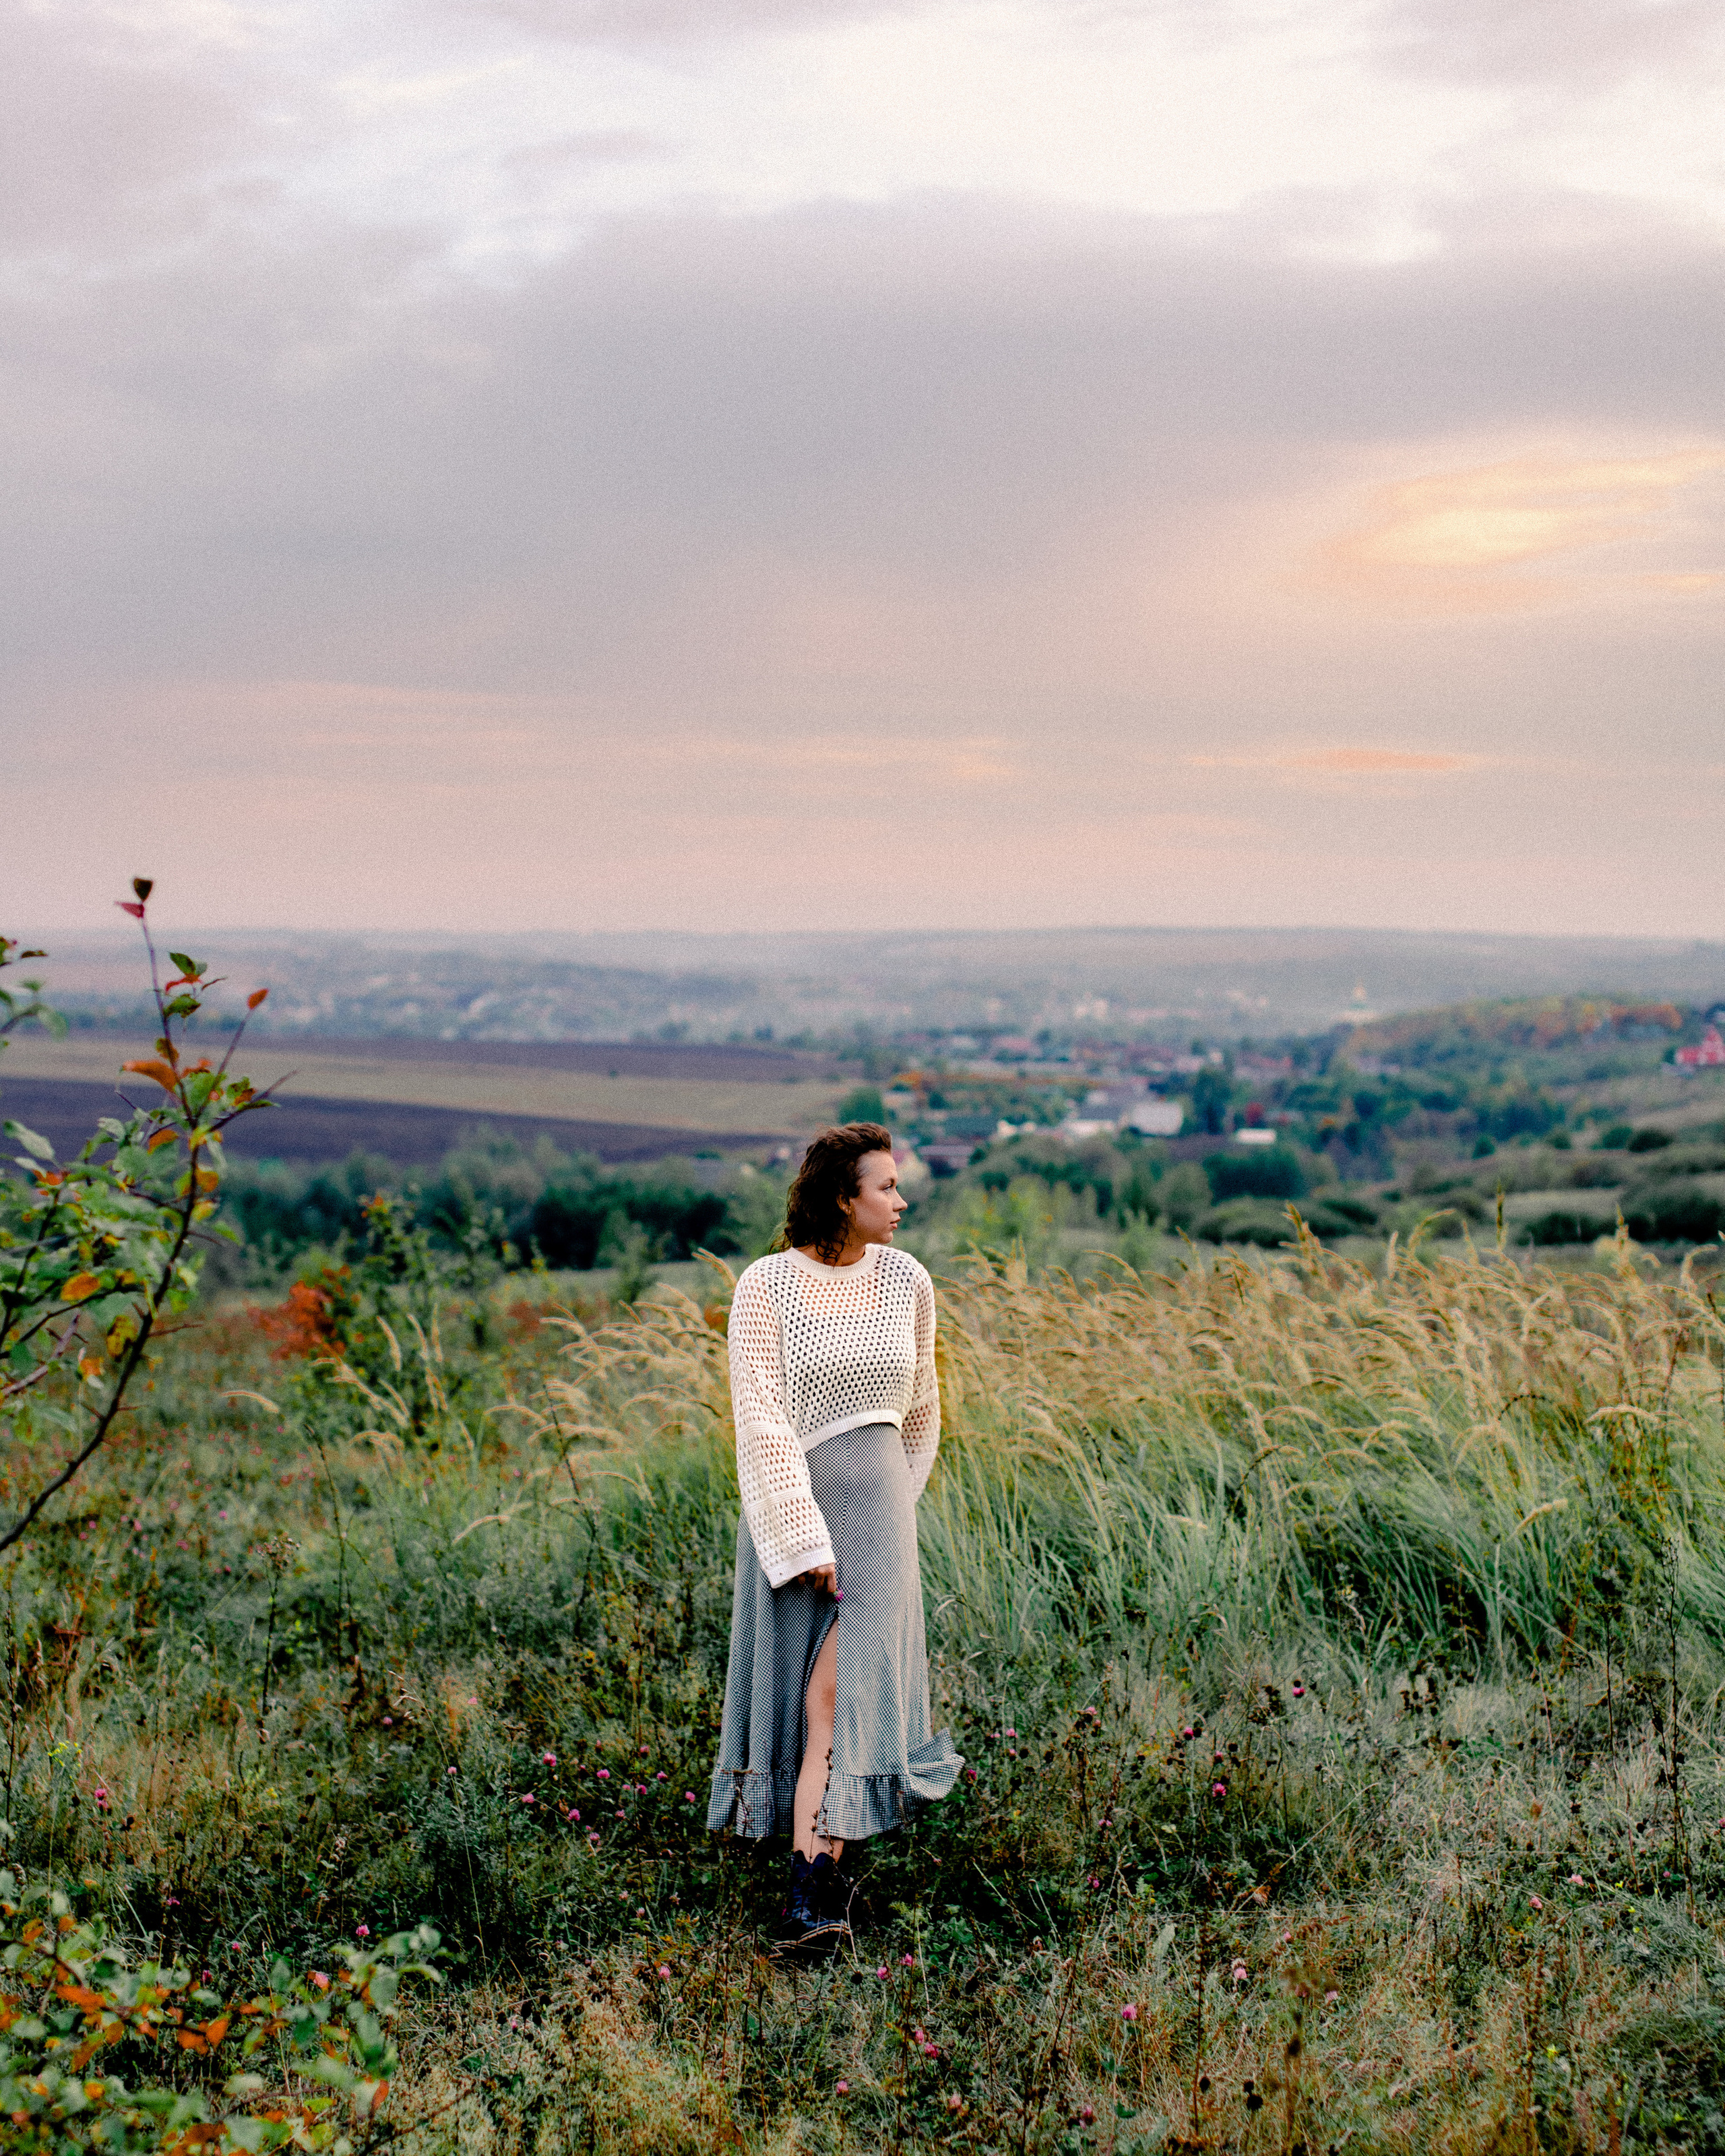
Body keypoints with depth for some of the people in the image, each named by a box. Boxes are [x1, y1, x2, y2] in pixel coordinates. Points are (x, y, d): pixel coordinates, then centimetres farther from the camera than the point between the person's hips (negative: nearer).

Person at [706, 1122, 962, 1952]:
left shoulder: (907, 1282, 2)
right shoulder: (765, 1286, -9)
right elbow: (763, 1423, -13)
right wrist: (807, 1541, -16)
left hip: (874, 1500, 1)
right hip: (787, 1504, -1)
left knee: (840, 1692, -10)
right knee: (791, 1689, 9)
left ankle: (811, 1892, -12)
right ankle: (824, 1866, 29)